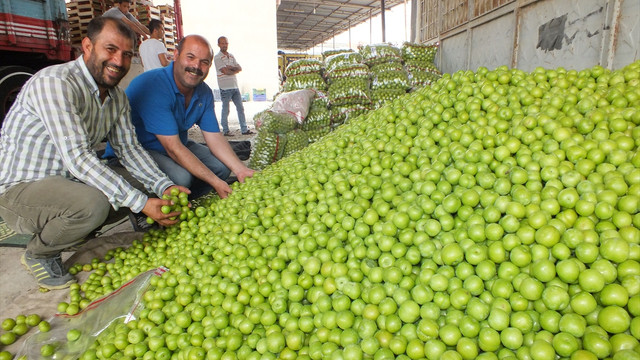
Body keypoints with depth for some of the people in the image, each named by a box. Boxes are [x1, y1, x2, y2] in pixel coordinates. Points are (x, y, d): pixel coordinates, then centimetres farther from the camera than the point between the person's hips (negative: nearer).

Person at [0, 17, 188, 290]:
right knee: (92, 203, -34)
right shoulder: (54, 83, -24)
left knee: (136, 189, -1)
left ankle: (76, 237, 13)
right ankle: (38, 254, -1)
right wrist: (140, 203, -36)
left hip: (68, 183, 8)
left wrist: (164, 186, -15)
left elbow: (128, 148, 2)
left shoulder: (117, 98, 2)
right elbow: (77, 157, -32)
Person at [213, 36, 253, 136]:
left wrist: (231, 67, -10)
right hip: (225, 87, -7)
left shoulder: (231, 56, 16)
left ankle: (244, 129, 11)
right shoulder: (217, 57, -5)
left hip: (235, 86, 7)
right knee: (225, 110, 0)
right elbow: (225, 71, -15)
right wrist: (235, 70, 0)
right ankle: (226, 131, 9)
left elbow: (240, 68, 7)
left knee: (240, 108, 6)